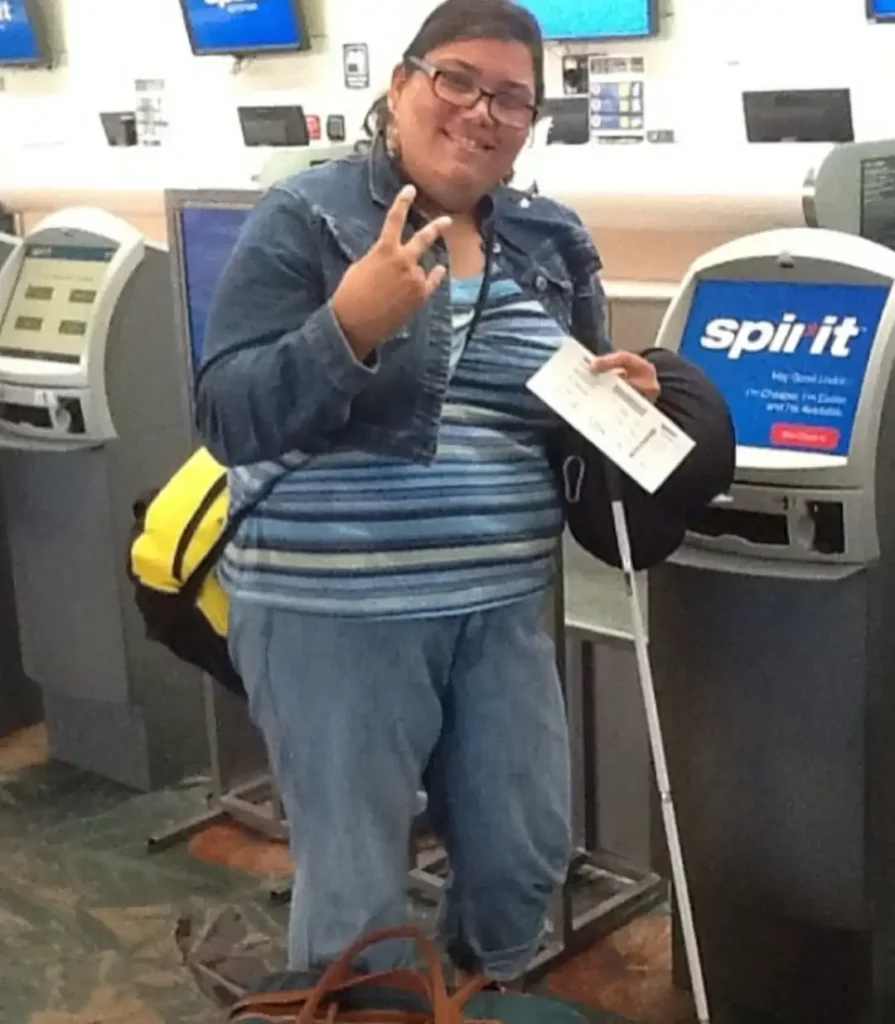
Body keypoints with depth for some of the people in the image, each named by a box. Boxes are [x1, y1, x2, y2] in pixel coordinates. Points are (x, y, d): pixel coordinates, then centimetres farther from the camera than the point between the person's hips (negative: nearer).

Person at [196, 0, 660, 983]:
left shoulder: (552, 243, 7)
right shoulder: (307, 220, -8)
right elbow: (227, 421, -14)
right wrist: (349, 325, -29)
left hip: (500, 609, 5)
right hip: (331, 613, -5)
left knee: (526, 856, 15)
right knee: (355, 884, 5)